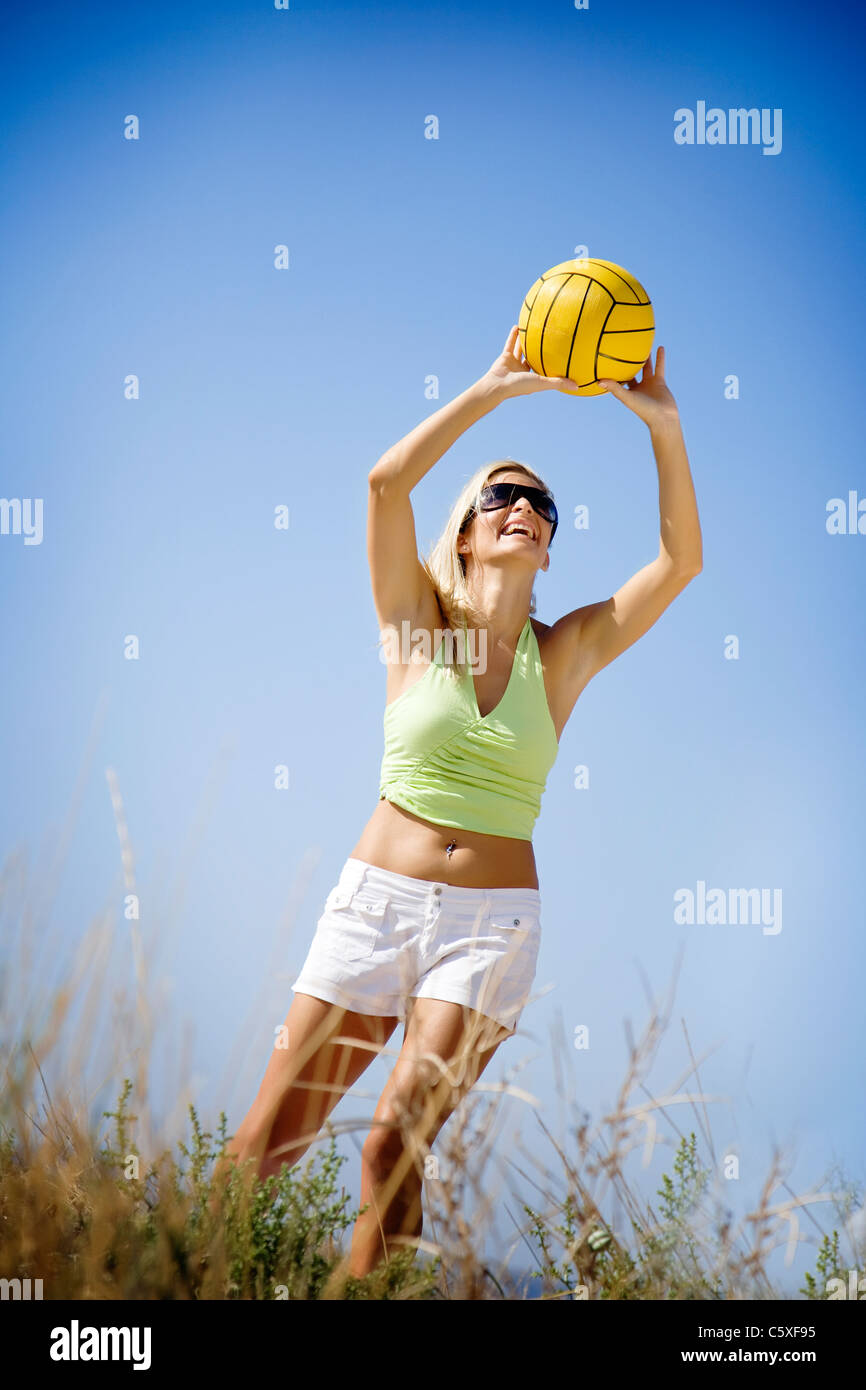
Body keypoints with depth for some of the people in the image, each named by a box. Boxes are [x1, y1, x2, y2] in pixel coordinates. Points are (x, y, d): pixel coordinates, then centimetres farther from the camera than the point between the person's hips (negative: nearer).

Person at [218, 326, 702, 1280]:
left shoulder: (565, 653, 6)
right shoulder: (417, 624, 3)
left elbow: (681, 561, -4)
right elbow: (385, 482, -12)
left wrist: (664, 427, -12)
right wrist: (494, 390, -12)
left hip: (493, 921, 0)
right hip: (376, 896, 0)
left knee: (395, 1144, -15)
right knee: (265, 1144, -1)